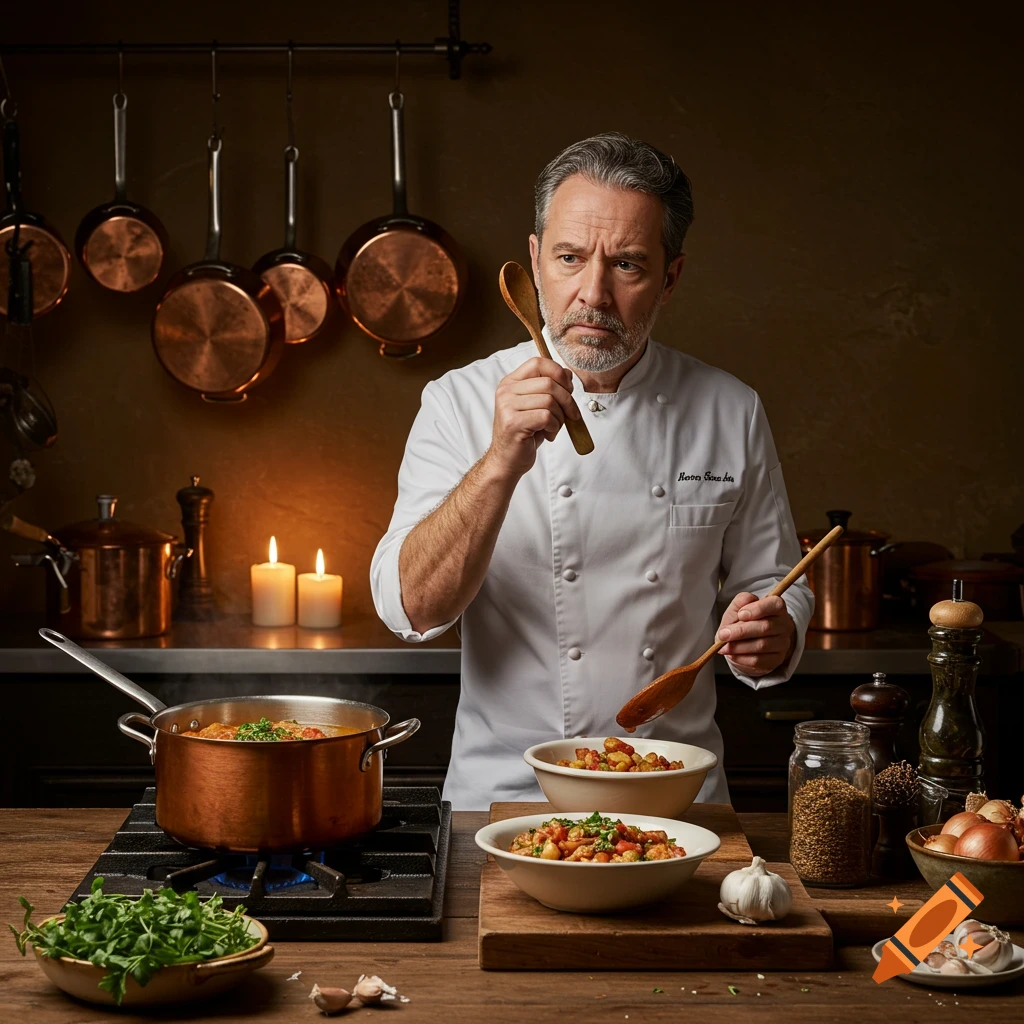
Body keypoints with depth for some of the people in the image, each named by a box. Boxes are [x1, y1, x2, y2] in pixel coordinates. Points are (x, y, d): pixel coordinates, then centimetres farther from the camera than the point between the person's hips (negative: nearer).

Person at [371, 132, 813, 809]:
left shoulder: (730, 413, 4)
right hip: (507, 796, -2)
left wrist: (771, 636, -8)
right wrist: (502, 463, -25)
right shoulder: (463, 402, -1)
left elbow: (773, 583, 15)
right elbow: (412, 607, -13)